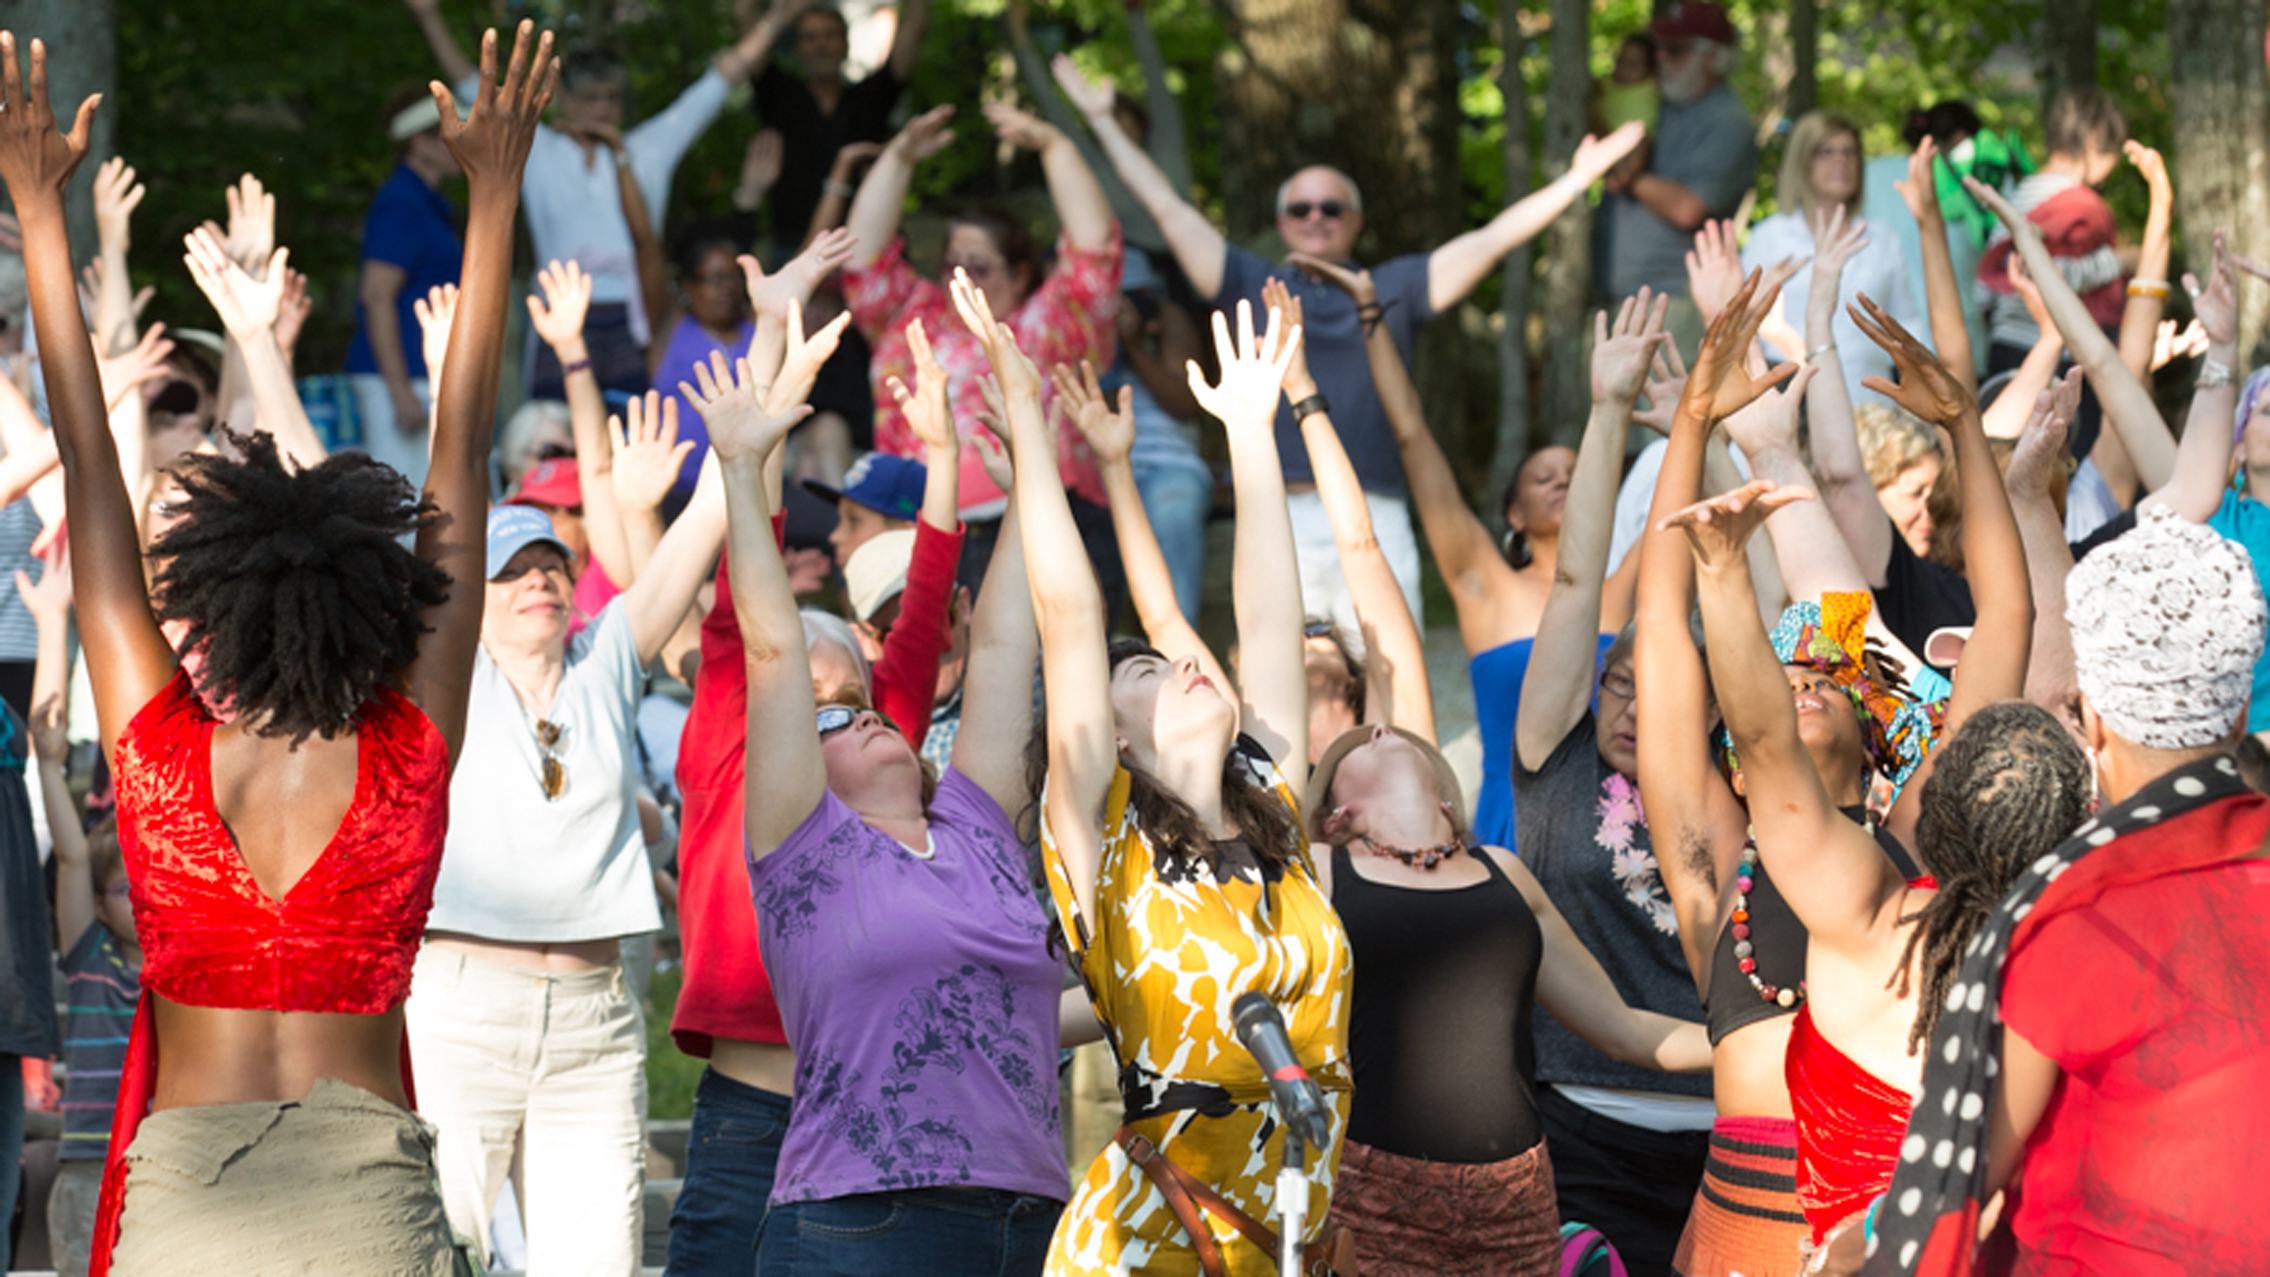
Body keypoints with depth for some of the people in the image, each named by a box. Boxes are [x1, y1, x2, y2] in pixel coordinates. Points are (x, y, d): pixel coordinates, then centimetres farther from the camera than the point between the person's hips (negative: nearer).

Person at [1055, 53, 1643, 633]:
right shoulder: (1253, 285, 17)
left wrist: (1577, 180, 9)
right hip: (1280, 517, 0)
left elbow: (1490, 240, 15)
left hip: (1377, 521, 0)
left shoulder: (1393, 287, 17)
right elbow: (1169, 209, 19)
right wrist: (1104, 121, 20)